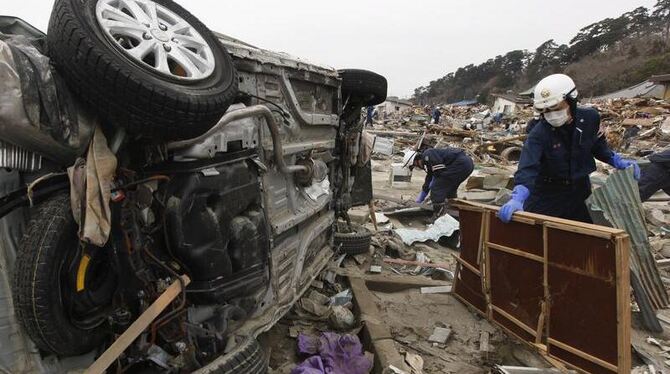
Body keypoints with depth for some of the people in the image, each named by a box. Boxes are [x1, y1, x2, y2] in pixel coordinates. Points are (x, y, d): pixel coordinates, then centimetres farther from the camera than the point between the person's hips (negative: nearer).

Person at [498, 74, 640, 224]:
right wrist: (517, 199, -54)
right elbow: (527, 169, -38)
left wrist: (617, 161, -4)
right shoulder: (538, 134, -25)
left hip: (580, 191, 4)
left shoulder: (590, 118, -11)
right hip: (547, 196, -4)